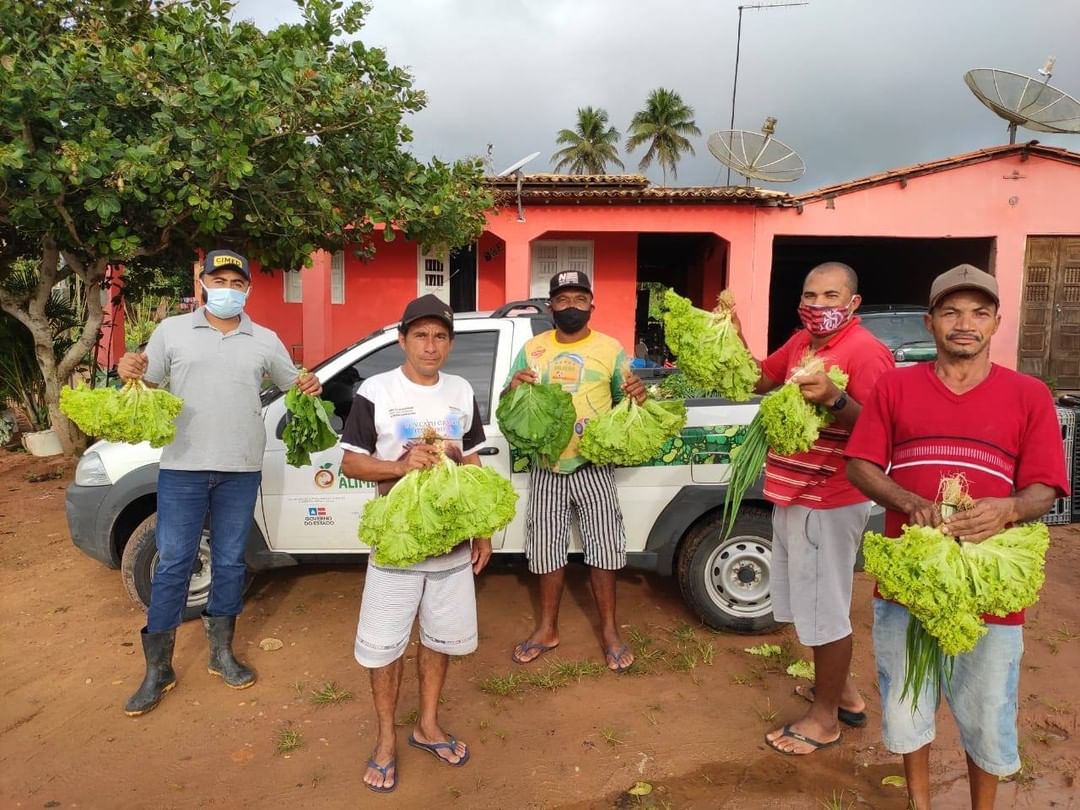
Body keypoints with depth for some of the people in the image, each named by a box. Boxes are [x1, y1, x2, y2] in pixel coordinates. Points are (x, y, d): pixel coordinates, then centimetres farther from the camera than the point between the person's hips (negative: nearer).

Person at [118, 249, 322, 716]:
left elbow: (293, 384, 16)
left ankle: (221, 655, 27)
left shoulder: (265, 341, 8)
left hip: (241, 471, 2)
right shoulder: (172, 331, 4)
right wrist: (130, 374, -14)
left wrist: (309, 388, -7)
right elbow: (148, 387, 8)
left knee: (229, 563, 11)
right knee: (172, 566, 3)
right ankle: (158, 670, 16)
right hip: (182, 468, -1)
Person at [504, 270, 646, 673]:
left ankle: (609, 631, 21)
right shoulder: (532, 349, 5)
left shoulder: (610, 348, 0)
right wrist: (513, 388, -16)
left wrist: (638, 396, -19)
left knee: (603, 544, 4)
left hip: (593, 464, -2)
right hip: (547, 464, 2)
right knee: (547, 545, 11)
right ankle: (547, 628, 27)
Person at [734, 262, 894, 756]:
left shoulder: (865, 351, -17)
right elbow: (757, 381, 19)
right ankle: (843, 691, 41)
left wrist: (834, 399, -38)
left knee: (825, 609, 5)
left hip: (829, 503, -9)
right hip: (793, 494, 9)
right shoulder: (800, 342, 9)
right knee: (816, 601, 21)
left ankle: (824, 718, 22)